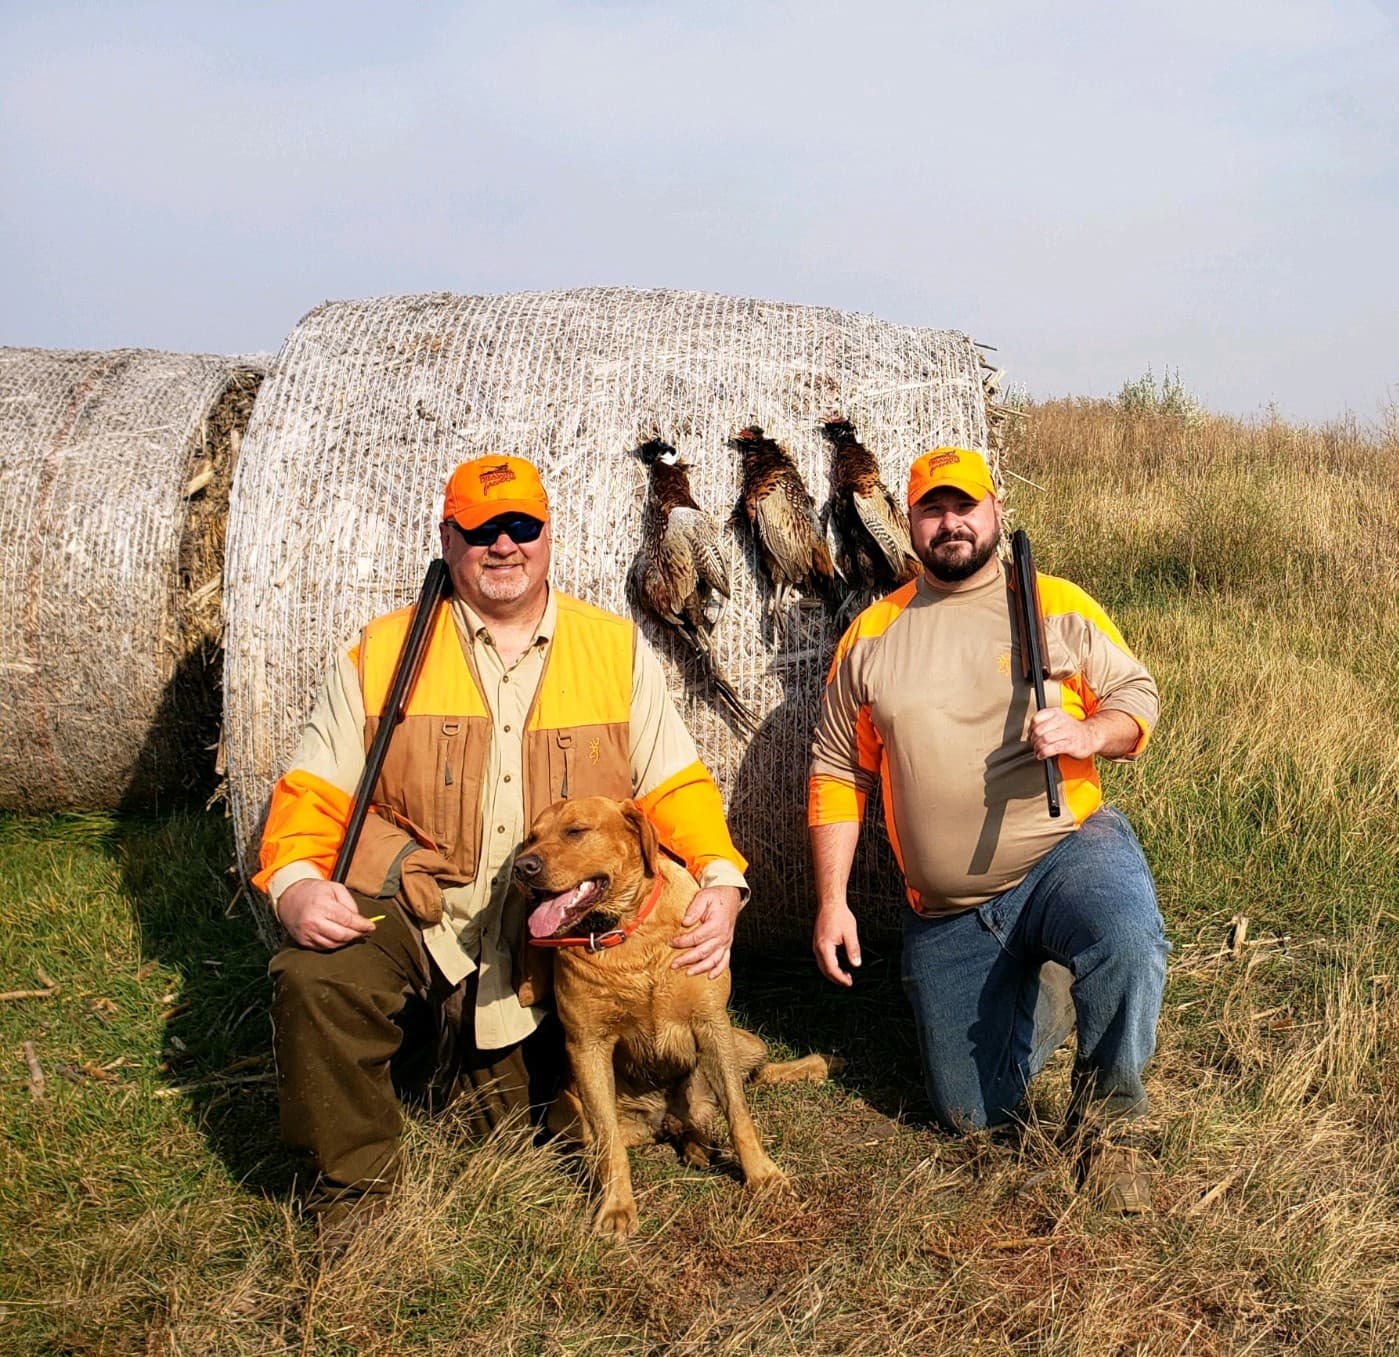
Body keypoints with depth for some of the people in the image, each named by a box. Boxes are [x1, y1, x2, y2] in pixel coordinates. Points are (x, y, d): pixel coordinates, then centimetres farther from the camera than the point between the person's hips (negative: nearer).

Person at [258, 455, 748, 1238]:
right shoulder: (381, 653, 3)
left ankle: (486, 1070, 28)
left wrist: (720, 880, -17)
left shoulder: (619, 651, 6)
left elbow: (675, 786, 2)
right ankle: (355, 1177, -2)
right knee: (316, 978, -29)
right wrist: (294, 880, -20)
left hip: (553, 932, 2)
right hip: (408, 914, -1)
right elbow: (314, 791, 1)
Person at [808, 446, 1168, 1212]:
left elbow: (1137, 696, 4)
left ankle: (1105, 1119, -10)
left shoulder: (1057, 605, 2)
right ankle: (1044, 1002, 37)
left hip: (1065, 850, -2)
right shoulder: (872, 634, 6)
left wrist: (1086, 734, -19)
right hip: (947, 917, 2)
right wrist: (832, 903, 2)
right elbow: (837, 775, 8)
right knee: (971, 1114, 6)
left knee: (1127, 937, -37)